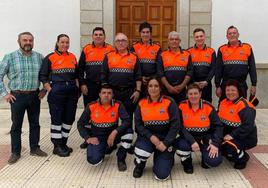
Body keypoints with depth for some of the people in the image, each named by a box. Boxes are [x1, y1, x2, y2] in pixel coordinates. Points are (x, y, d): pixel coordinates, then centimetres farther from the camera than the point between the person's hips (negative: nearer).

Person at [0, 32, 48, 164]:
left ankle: (34, 148, 26)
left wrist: (44, 90, 5)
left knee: (35, 123, 12)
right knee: (16, 125, 6)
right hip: (17, 96, -2)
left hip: (35, 96, 2)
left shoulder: (39, 57, 3)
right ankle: (15, 152, 17)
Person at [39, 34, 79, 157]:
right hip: (57, 91, -5)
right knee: (57, 118, 0)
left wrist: (77, 88, 8)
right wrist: (50, 90, -11)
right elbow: (43, 76, -4)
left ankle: (63, 143, 23)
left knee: (69, 118, 9)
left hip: (72, 91, 5)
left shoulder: (73, 57, 10)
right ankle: (57, 146, 10)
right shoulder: (50, 58, -4)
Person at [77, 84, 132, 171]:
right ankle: (104, 149, 13)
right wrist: (88, 138, -13)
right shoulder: (91, 106, -10)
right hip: (97, 138, -1)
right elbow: (80, 124, -1)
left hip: (113, 135, 1)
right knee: (94, 160, -27)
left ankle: (121, 159, -5)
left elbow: (127, 121, -22)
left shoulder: (118, 105, -11)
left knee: (128, 130, -28)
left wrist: (114, 132, -33)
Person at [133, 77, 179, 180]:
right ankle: (139, 165, 6)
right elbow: (138, 124, -2)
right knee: (141, 151, -34)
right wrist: (151, 137, -17)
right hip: (147, 136, 2)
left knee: (161, 175, -9)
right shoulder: (141, 104, -1)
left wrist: (165, 143, -17)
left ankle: (166, 158, 28)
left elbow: (175, 124, -12)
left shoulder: (169, 102, -10)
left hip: (165, 138, -1)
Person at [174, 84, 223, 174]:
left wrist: (215, 144, -19)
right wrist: (192, 141, -28)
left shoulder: (208, 107, -7)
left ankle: (205, 156, 18)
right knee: (181, 145, -35)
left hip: (205, 139, 0)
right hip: (188, 138, 0)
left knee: (214, 160, -23)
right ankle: (187, 163, 3)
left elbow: (218, 126, -5)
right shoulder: (182, 106, -9)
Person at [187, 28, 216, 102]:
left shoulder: (211, 51, 7)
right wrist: (193, 82, -10)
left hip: (206, 84, 1)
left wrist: (206, 81, -10)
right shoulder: (189, 52, 4)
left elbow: (213, 68, 1)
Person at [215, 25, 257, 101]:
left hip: (242, 85, 0)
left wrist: (254, 85, 0)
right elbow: (218, 69, 3)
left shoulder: (247, 48, 5)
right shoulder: (222, 49, 4)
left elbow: (252, 68, 5)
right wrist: (217, 86, -1)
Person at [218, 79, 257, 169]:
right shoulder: (223, 102, 4)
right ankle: (230, 155, 14)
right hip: (228, 135, 8)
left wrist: (233, 135, -31)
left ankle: (242, 159, 3)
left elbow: (248, 126, -28)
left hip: (245, 138, -8)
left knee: (231, 147, -32)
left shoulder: (245, 106, -21)